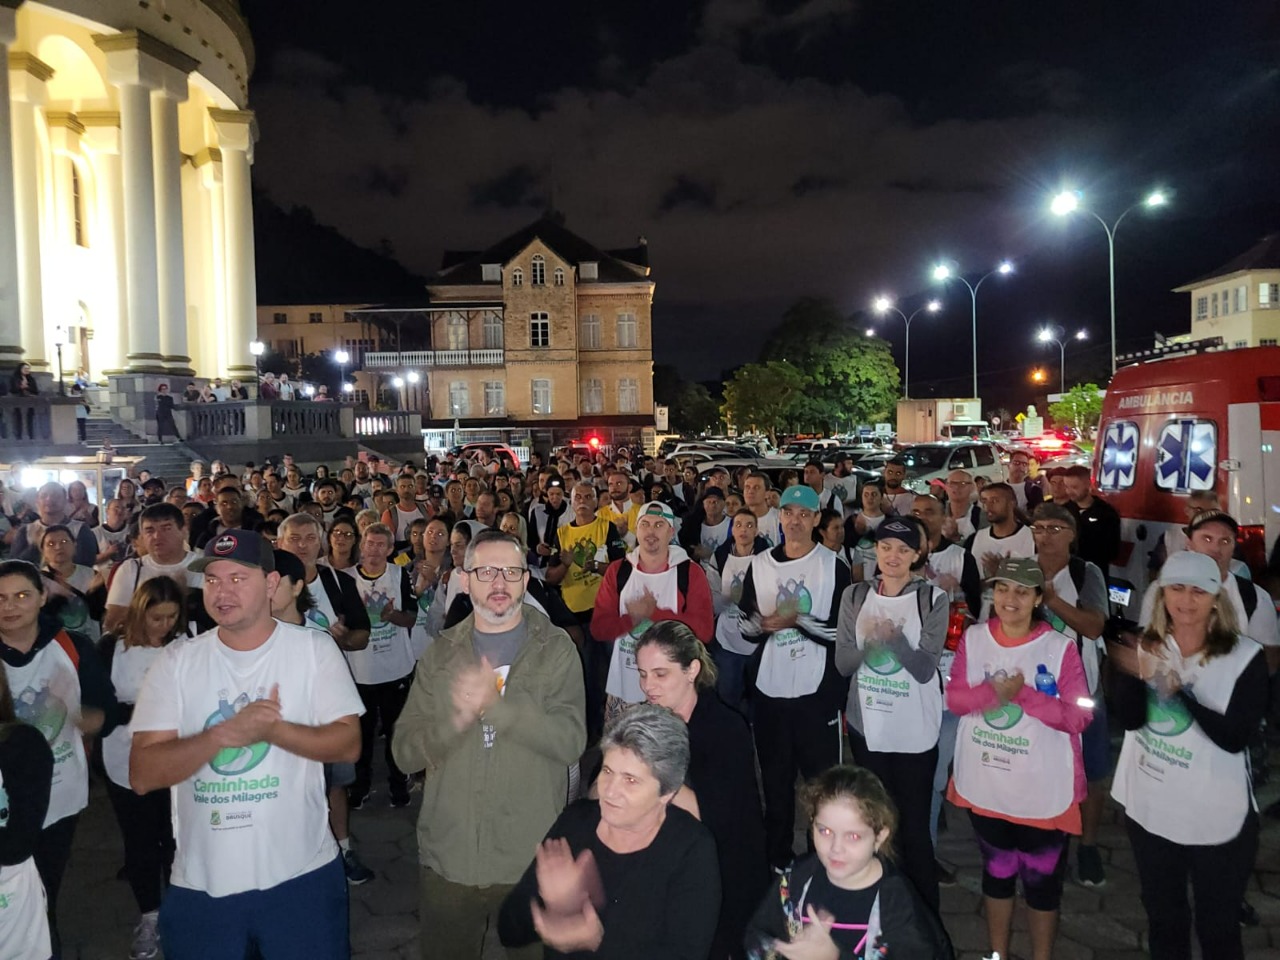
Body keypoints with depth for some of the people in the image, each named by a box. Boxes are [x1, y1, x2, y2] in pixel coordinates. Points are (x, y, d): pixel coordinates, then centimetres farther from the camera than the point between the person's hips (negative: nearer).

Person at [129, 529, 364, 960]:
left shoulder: (314, 650, -5)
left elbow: (348, 743, -9)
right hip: (201, 881, 2)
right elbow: (142, 775, -7)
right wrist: (223, 734, -22)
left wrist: (272, 729, -24)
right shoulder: (177, 660, -2)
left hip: (301, 873, -1)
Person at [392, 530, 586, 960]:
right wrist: (457, 718, -21)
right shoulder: (441, 652, 4)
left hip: (531, 859, -2)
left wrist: (496, 703, -27)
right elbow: (405, 751, -2)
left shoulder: (555, 649, -3)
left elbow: (571, 741, -16)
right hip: (448, 856, 2)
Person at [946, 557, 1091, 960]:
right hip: (985, 783, 3)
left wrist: (1024, 694, -23)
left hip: (1043, 789, -3)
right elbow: (955, 698, -5)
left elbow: (1078, 717, -14)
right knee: (996, 873, 21)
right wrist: (995, 691, -22)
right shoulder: (974, 638, -3)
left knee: (1042, 881, 13)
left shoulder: (1060, 647, -12)